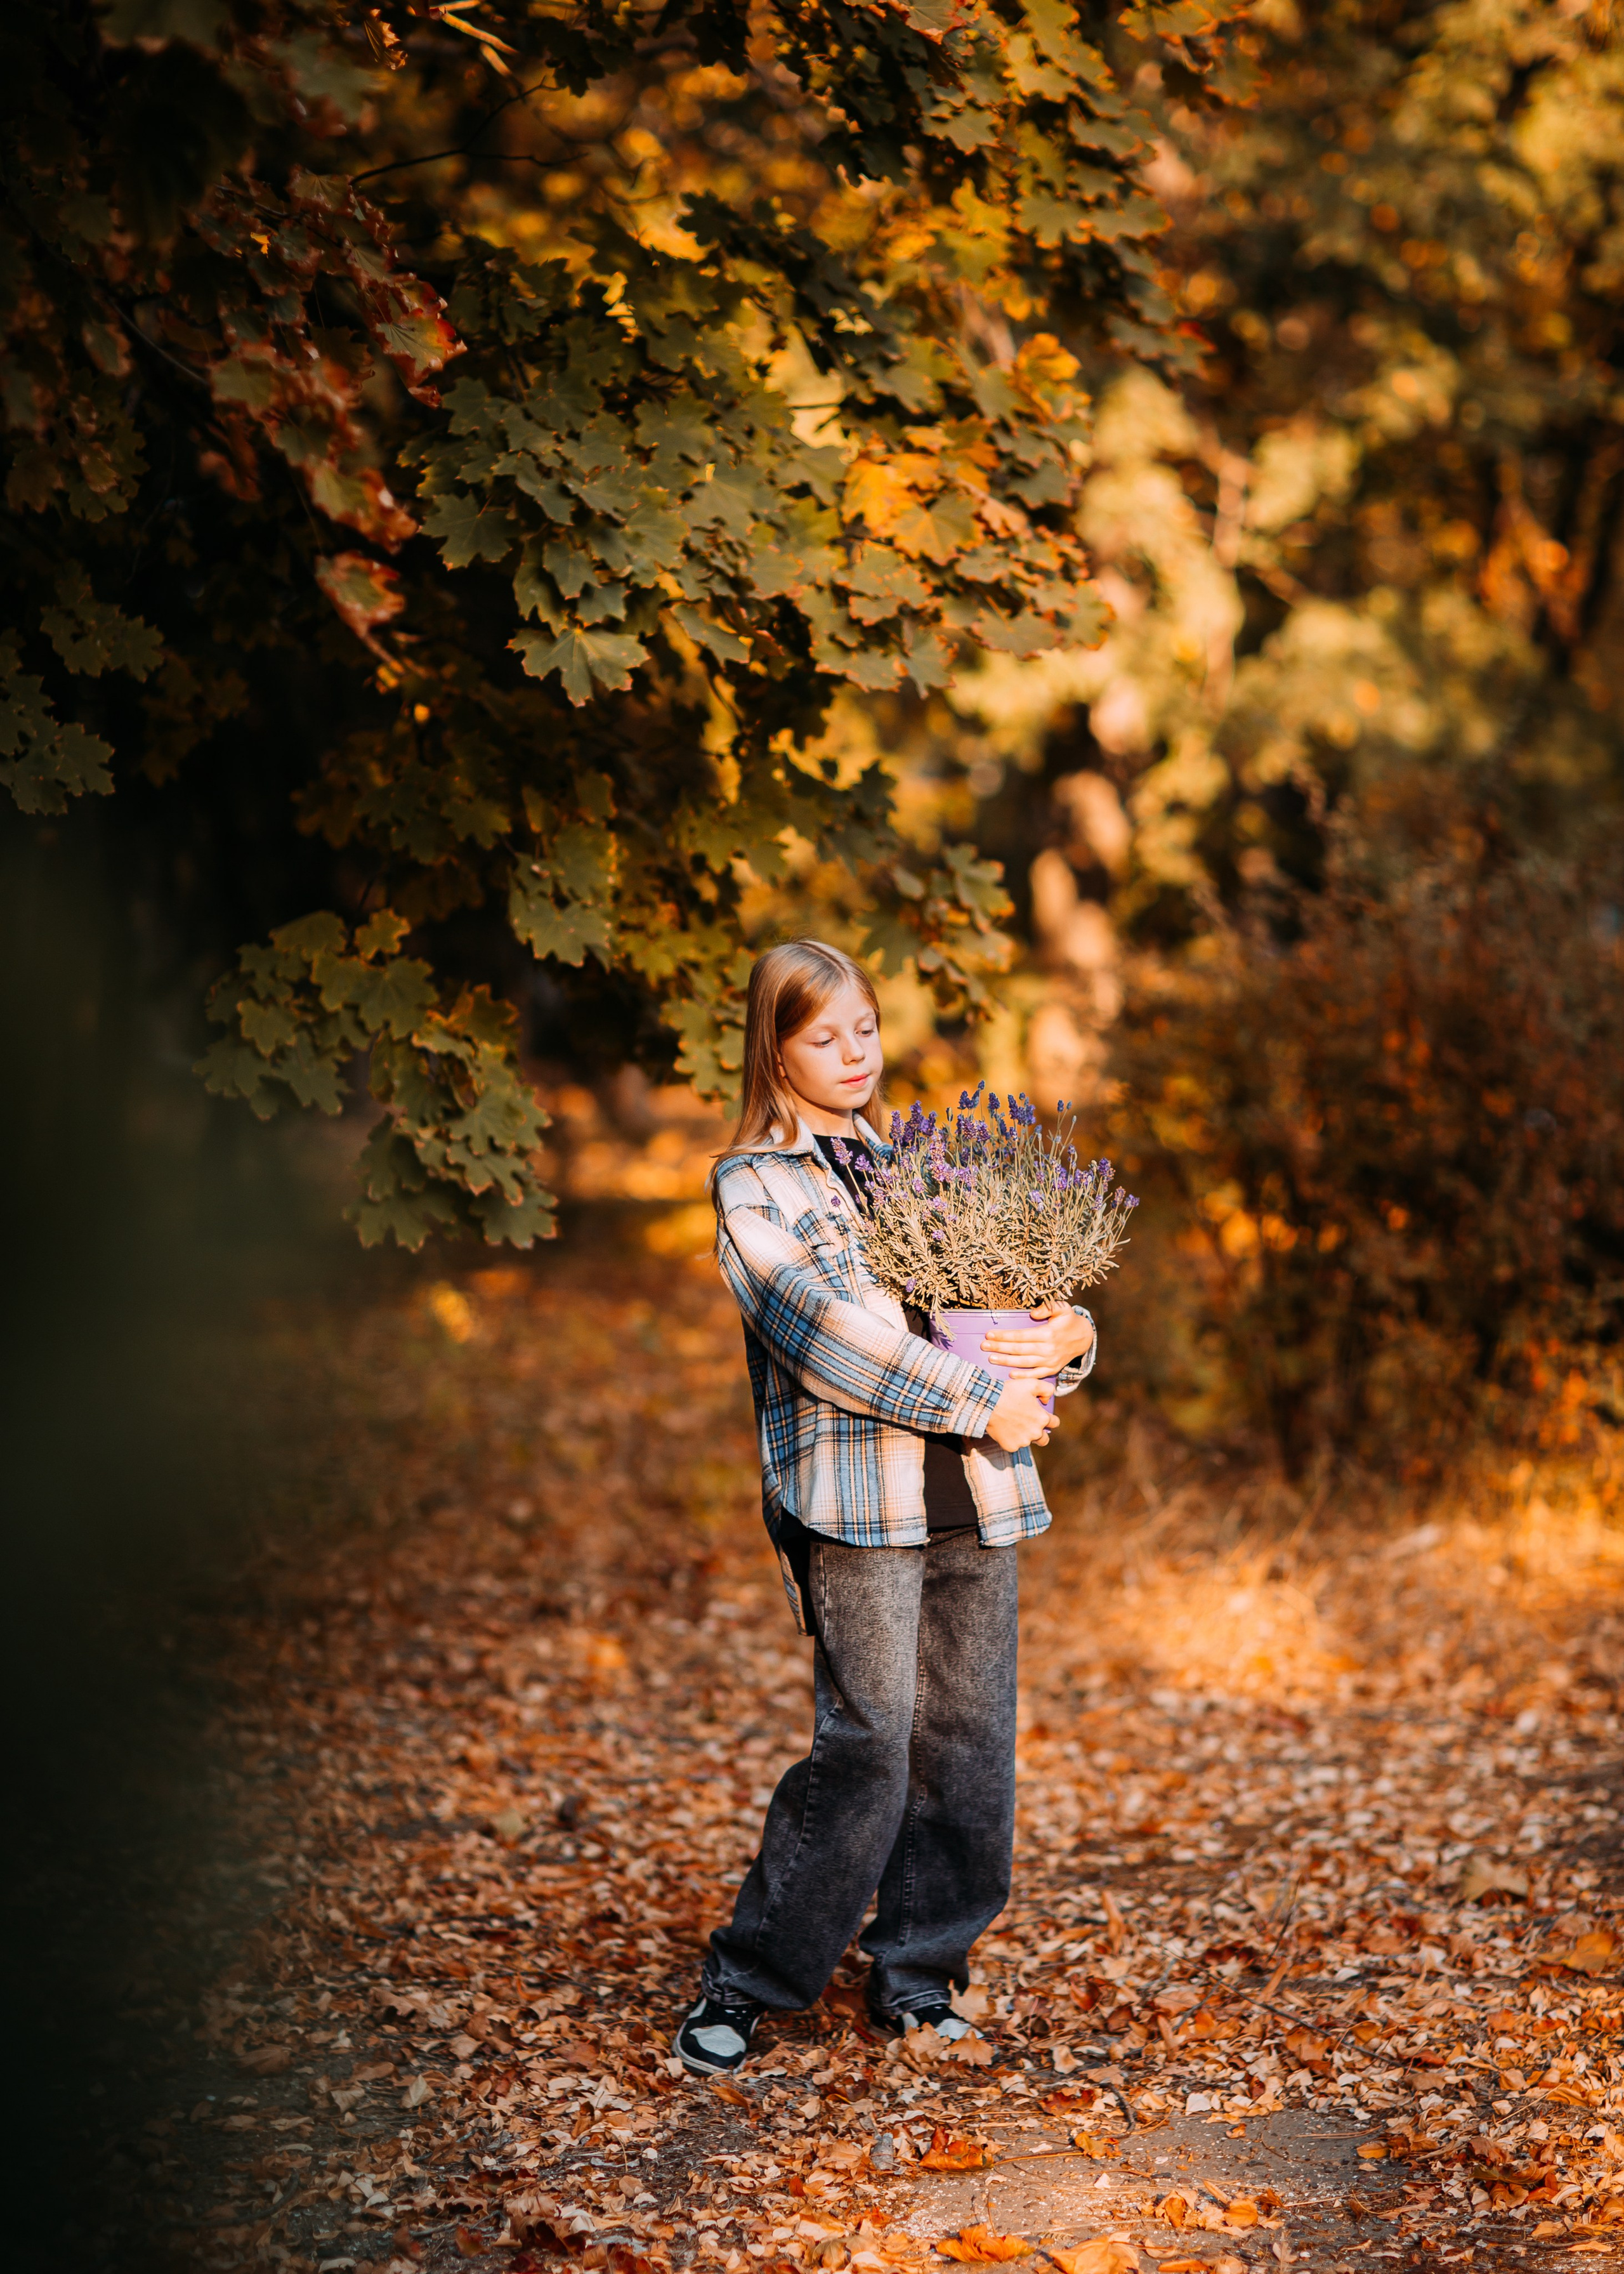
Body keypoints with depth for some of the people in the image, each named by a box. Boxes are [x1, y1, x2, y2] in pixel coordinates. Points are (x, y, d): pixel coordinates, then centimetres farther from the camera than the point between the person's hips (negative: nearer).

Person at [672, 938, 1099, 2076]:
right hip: (851, 1494, -5)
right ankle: (745, 1982, 3)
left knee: (970, 1741, 4)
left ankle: (920, 1973, 17)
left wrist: (1067, 1335, -5)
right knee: (868, 1744, -9)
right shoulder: (754, 1184, 1)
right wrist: (984, 1402, -14)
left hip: (973, 1492, 6)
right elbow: (828, 1330, -12)